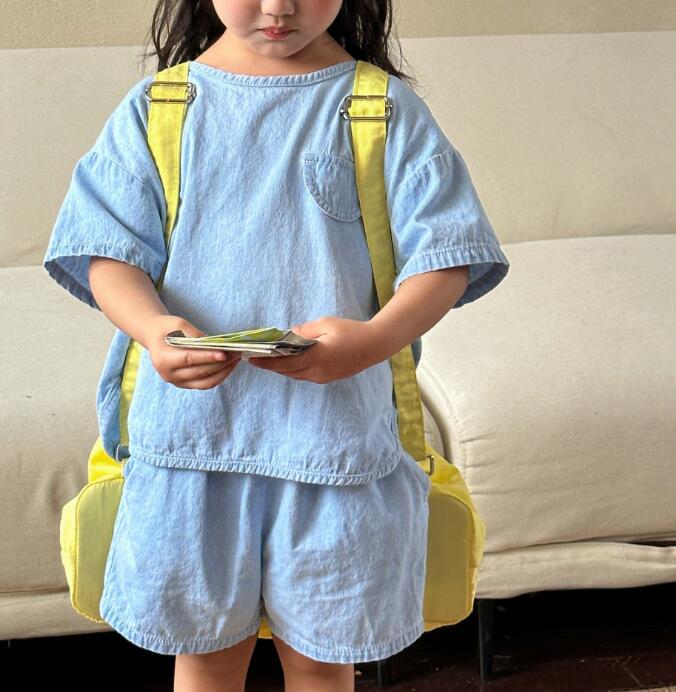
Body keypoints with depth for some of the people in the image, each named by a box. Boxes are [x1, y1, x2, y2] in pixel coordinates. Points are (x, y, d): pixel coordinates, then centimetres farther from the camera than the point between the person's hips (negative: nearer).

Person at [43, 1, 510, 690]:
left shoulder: (385, 106, -1)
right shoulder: (156, 107, 3)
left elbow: (445, 253, -6)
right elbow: (108, 250, -1)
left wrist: (376, 337, -26)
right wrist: (152, 327, -23)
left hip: (335, 426, -1)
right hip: (191, 421, 1)